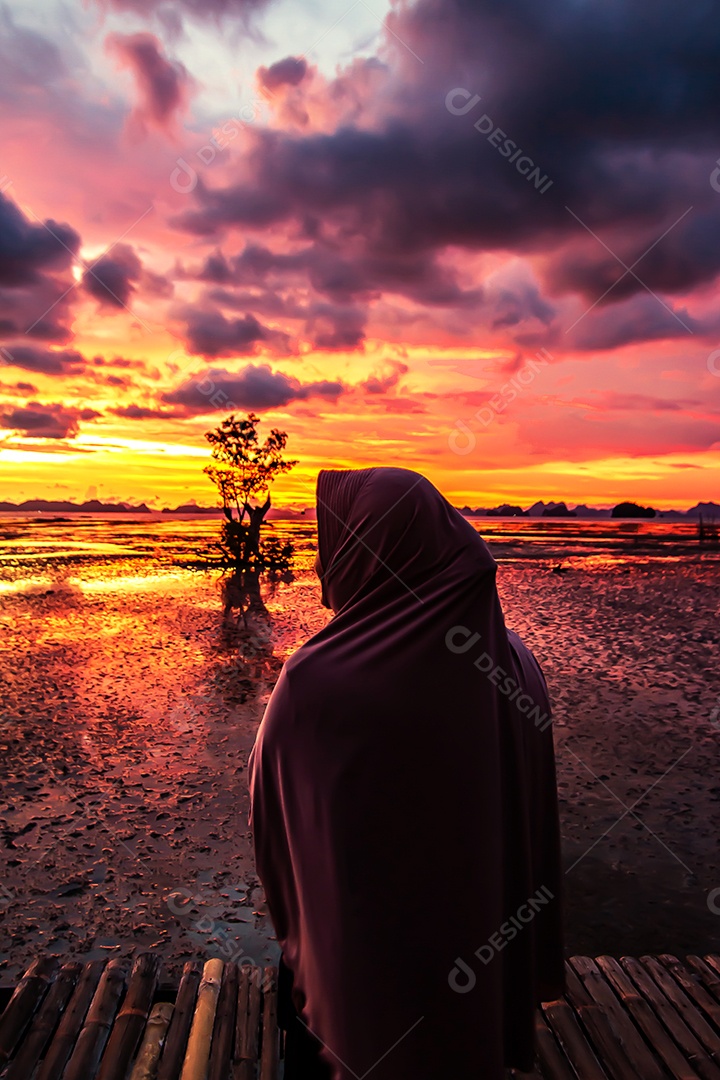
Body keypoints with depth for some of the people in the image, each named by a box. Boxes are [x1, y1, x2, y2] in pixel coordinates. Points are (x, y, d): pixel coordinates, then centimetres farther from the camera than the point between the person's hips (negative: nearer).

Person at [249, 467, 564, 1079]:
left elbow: (269, 823, -14)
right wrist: (523, 965, 9)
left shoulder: (313, 684, -29)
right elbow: (535, 833, -6)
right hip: (478, 955, 4)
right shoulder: (515, 668, -16)